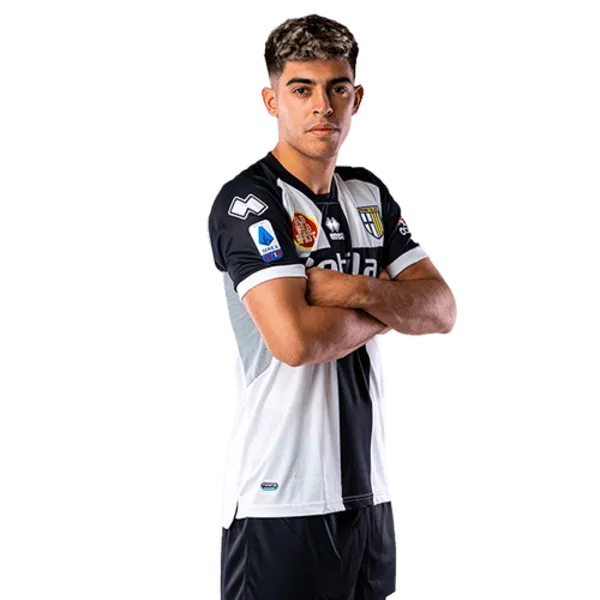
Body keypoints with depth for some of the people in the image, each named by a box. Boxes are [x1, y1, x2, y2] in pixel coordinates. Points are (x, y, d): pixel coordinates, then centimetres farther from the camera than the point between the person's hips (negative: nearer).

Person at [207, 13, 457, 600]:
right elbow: (295, 339, -22)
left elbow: (442, 309, 4)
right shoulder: (246, 199, -10)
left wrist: (358, 292, -15)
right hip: (281, 501, -6)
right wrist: (387, 311, -5)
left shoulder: (371, 194, 13)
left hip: (369, 488, 7)